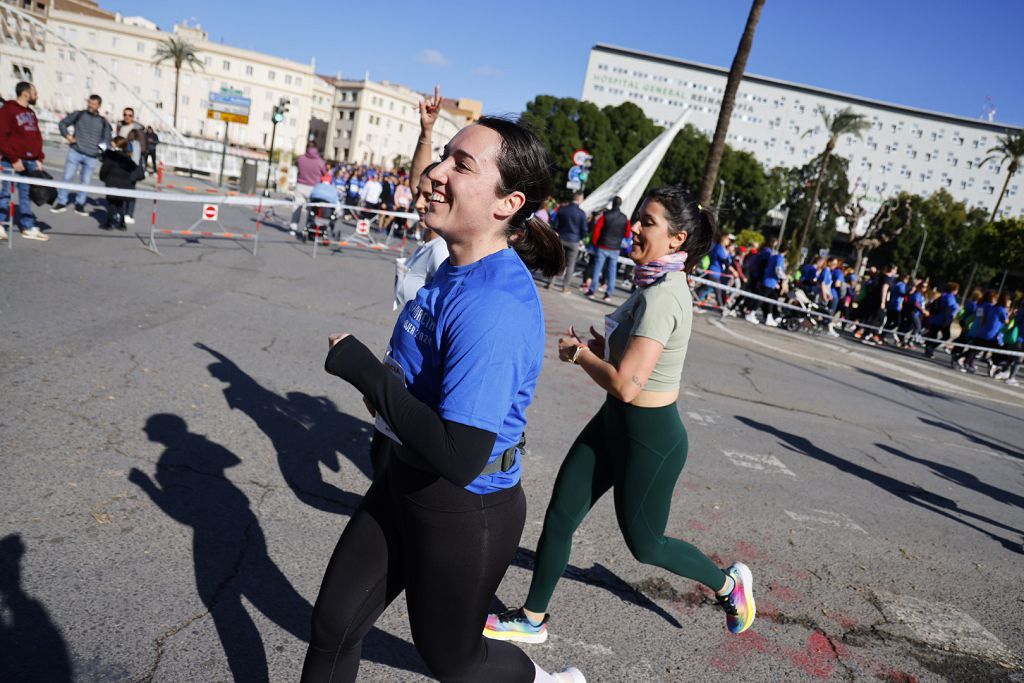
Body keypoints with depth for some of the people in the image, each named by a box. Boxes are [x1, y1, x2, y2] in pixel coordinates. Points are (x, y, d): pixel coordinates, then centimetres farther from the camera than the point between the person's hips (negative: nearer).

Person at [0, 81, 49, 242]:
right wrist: (14, 159, -16)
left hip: (30, 162, 7)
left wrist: (39, 158, 10)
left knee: (27, 195, 10)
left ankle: (28, 227, 14)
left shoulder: (30, 113, 16)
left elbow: (37, 137, 19)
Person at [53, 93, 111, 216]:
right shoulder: (78, 114, 5)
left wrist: (102, 147, -2)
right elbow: (62, 123, 12)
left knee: (85, 182, 7)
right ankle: (61, 202, 8)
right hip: (75, 152, -1)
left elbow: (107, 138, 16)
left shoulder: (103, 121, 9)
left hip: (92, 157, 1)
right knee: (67, 177, -3)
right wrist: (67, 136, -3)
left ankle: (79, 205, 19)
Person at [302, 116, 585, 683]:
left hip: (465, 513, -8)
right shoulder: (458, 269, 0)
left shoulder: (493, 306, -31)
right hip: (404, 484, 9)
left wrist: (362, 368, -26)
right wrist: (384, 387, 9)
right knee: (333, 624, 20)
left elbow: (459, 457, -34)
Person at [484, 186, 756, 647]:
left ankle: (729, 583, 42)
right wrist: (595, 346, 0)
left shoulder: (662, 296, -26)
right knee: (559, 518, 13)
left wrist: (580, 352, -14)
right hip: (616, 422, 9)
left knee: (644, 544, 14)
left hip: (649, 437, -9)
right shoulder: (659, 282, 4)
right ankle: (532, 619, 31)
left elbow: (625, 385, -31)